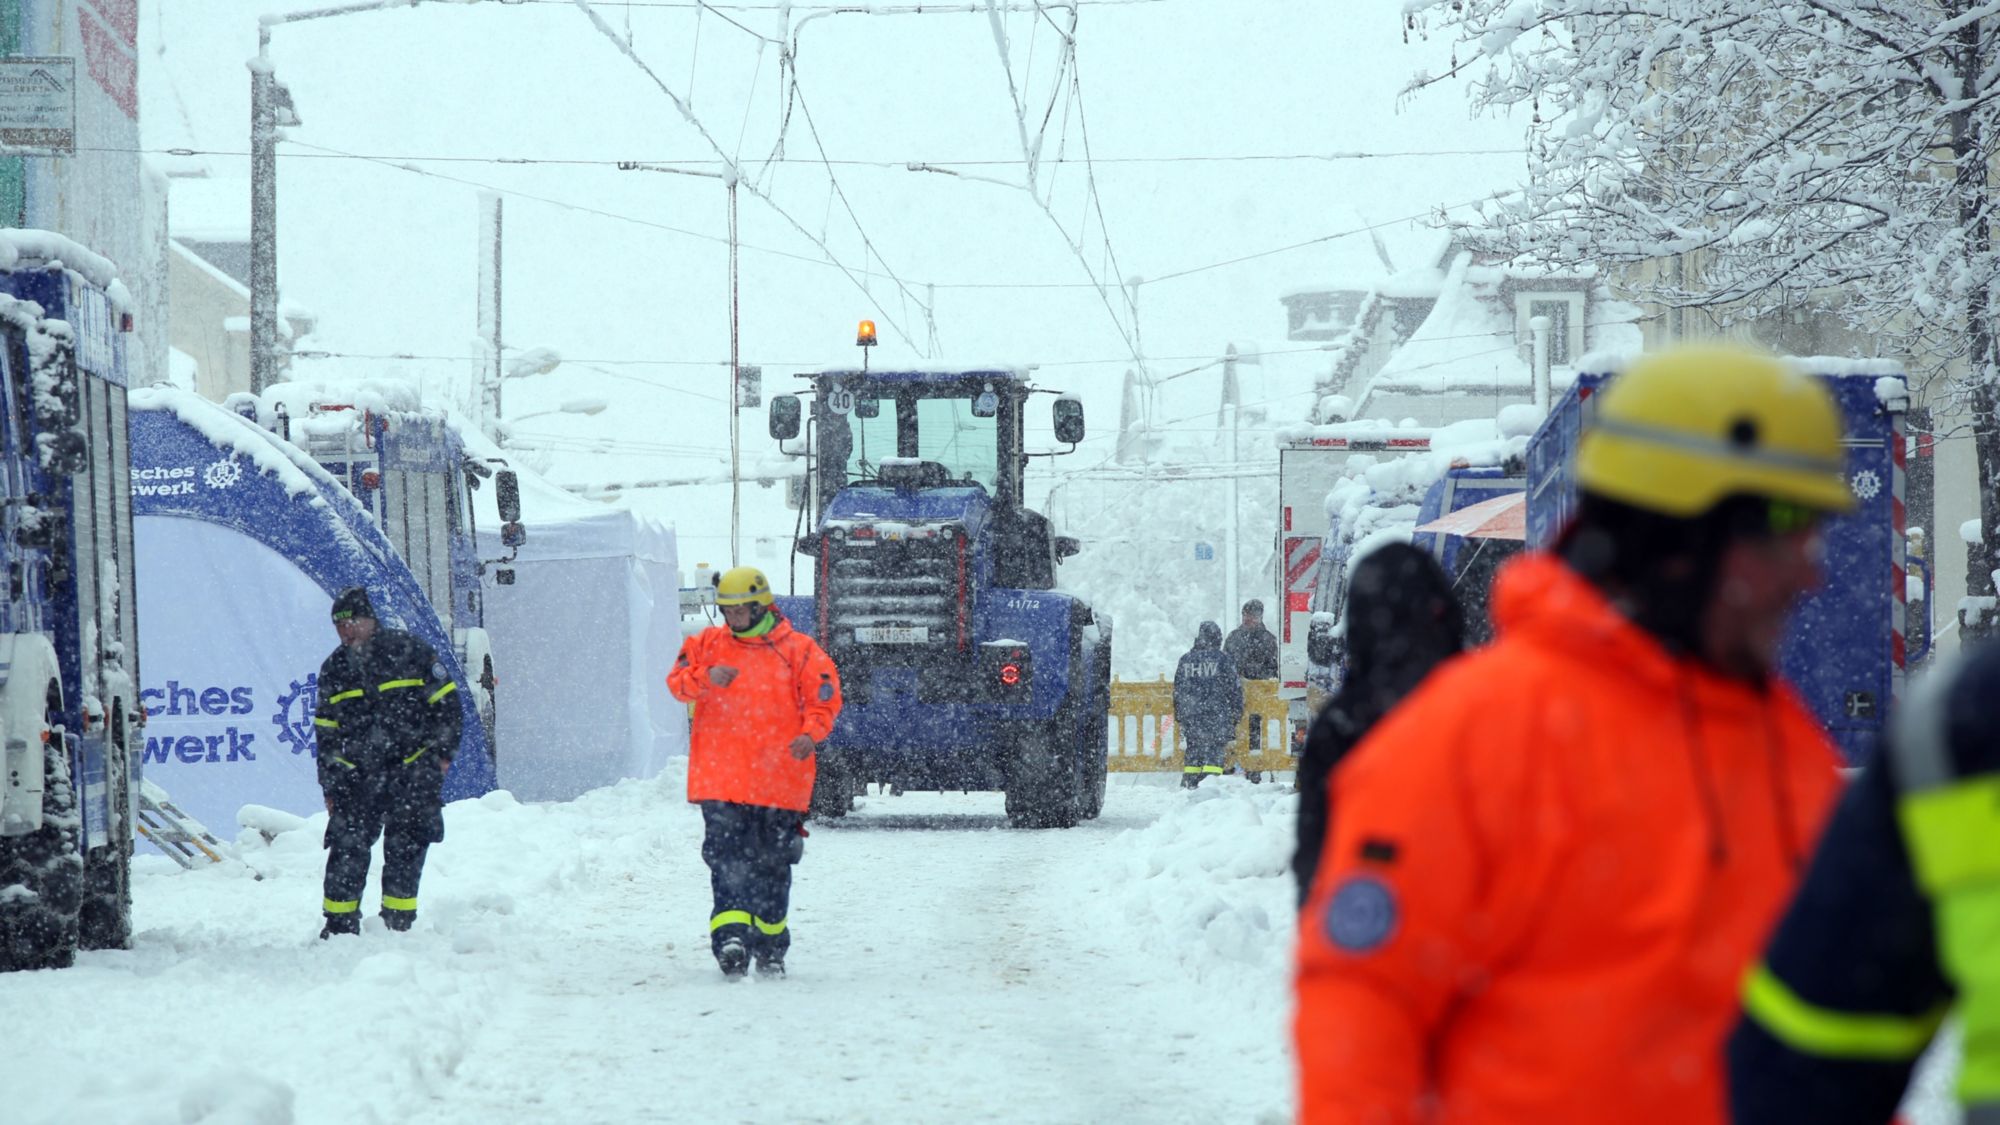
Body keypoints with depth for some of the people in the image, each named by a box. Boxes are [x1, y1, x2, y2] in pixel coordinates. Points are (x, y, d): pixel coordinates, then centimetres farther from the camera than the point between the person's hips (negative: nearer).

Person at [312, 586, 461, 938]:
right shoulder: (334, 669, 11)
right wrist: (330, 786, 10)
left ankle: (399, 923, 7)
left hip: (413, 768, -3)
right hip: (356, 773, 3)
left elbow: (445, 701, 4)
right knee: (347, 847, -6)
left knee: (405, 848, -4)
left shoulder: (408, 650, -1)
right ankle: (339, 926, 1)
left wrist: (443, 751, -1)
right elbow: (326, 733, 15)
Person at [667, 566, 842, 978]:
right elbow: (677, 682, 7)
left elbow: (825, 699, 3)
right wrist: (706, 678, -15)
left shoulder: (797, 650, 3)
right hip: (720, 774, 1)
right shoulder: (708, 644, 11)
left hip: (779, 780, -1)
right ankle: (731, 936, -22)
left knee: (772, 864, 8)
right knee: (726, 858, -14)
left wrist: (811, 733, -16)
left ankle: (770, 946, 21)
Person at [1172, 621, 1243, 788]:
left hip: (1190, 714, 4)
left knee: (1193, 750, 12)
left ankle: (1188, 783, 8)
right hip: (1216, 715, -4)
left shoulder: (1185, 660, 9)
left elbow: (1177, 690, 15)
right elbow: (1234, 688, -1)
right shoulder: (1222, 659, -3)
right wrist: (1237, 713, 8)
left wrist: (1179, 716, 23)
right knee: (1215, 749, -4)